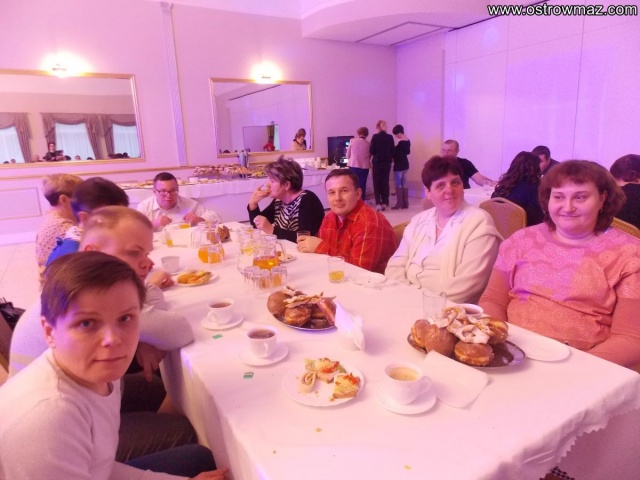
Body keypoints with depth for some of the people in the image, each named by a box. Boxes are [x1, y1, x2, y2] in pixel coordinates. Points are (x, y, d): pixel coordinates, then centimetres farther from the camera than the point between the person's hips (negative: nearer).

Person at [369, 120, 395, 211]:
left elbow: (371, 150, -9)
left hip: (377, 162, -3)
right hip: (387, 162, 3)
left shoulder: (375, 136, -9)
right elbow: (393, 151, 3)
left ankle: (378, 203, -2)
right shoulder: (390, 137, 1)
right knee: (385, 182, 10)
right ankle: (385, 203, 12)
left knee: (377, 182, 5)